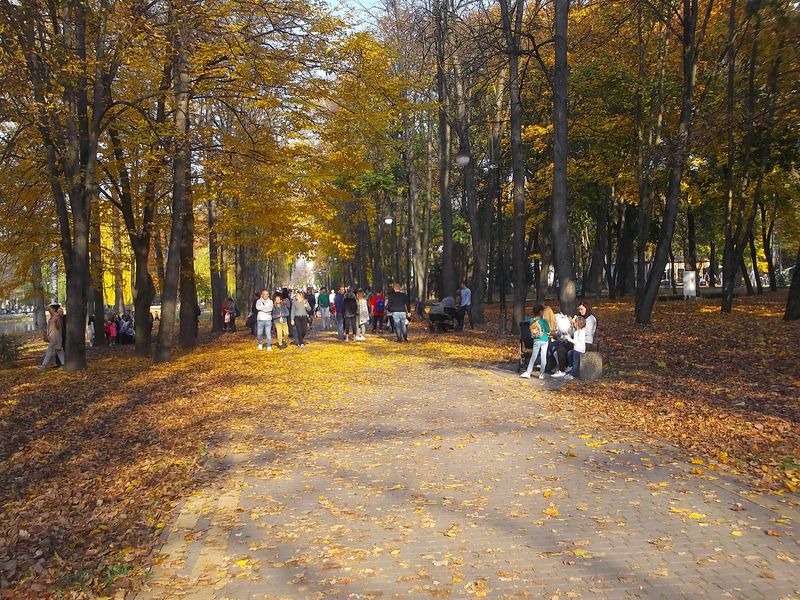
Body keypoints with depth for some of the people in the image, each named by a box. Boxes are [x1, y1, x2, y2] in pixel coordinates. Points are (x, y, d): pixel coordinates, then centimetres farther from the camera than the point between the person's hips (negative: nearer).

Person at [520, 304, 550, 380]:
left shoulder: (531, 321, -4)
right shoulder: (543, 321, -13)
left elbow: (531, 331, 9)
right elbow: (548, 330, -5)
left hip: (536, 341, 3)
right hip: (544, 340, -3)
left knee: (533, 356, 10)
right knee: (543, 357, 5)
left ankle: (528, 372, 7)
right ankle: (541, 374, 9)